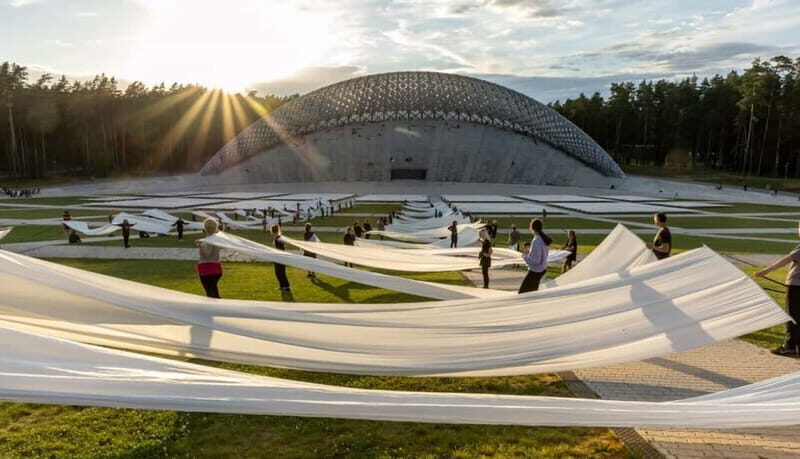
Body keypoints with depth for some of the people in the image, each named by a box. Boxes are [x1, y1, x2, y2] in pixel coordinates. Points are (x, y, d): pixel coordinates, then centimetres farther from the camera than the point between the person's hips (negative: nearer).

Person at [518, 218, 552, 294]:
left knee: (523, 292, -1)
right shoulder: (544, 239, 3)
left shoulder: (536, 241, -24)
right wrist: (530, 251, 10)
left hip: (535, 271, -9)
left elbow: (535, 260, -25)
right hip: (542, 268, 9)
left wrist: (525, 256, -10)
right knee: (532, 291, 21)